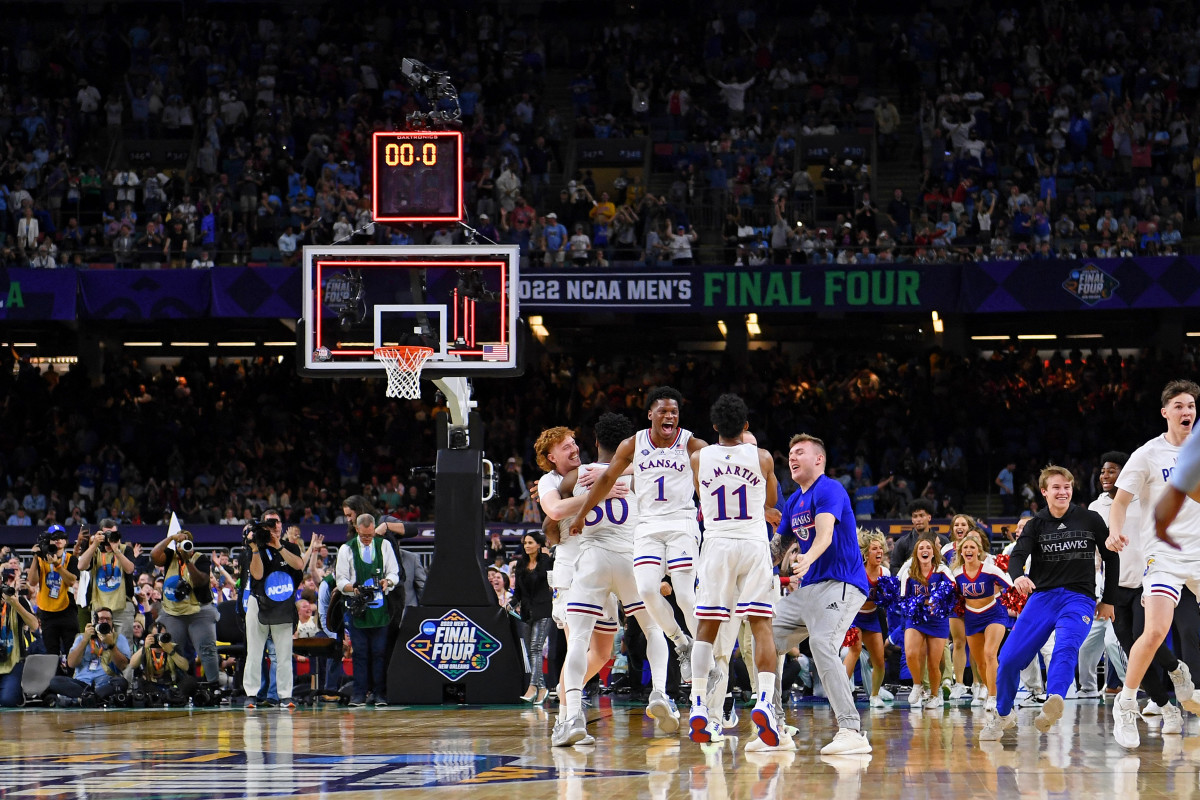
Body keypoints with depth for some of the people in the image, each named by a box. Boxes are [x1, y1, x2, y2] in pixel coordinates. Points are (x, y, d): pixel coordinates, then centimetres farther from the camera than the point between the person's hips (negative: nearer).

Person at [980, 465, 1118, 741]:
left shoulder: (1090, 520, 5)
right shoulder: (1036, 524, 6)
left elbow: (1111, 558, 14)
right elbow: (1017, 555, -9)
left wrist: (1108, 600, 14)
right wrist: (1017, 576, -32)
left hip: (1079, 597, -2)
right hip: (1042, 595, 2)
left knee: (1066, 647, -33)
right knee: (1009, 658, -7)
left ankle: (1053, 704, -53)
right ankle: (1002, 714, 18)